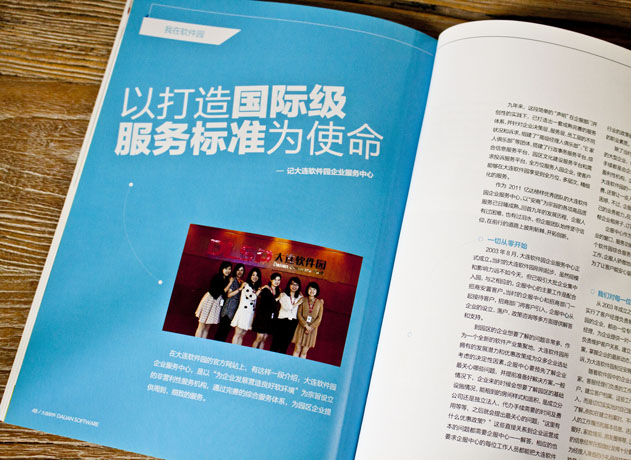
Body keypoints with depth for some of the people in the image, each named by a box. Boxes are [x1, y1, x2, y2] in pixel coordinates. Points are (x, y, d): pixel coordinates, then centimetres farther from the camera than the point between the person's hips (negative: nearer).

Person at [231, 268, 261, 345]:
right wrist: (257, 292, -1)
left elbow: (255, 300, 14)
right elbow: (251, 297, -14)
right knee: (238, 334, -7)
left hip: (250, 313, 6)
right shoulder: (246, 285, -2)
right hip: (243, 311, -6)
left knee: (242, 335, 6)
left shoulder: (256, 288, 18)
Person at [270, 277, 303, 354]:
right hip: (282, 321, -3)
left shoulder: (300, 297, 13)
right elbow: (286, 307, -10)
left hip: (292, 323, 3)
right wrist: (297, 304, -4)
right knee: (276, 343, -4)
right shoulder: (283, 295, 5)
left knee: (285, 345, 6)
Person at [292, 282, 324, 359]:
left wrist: (311, 327, -10)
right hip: (301, 327, 0)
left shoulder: (319, 302, 3)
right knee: (297, 349, -2)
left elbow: (319, 318, 1)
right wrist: (306, 325, -13)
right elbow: (299, 314, -2)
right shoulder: (303, 300, 2)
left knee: (304, 351, 2)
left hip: (312, 328, 0)